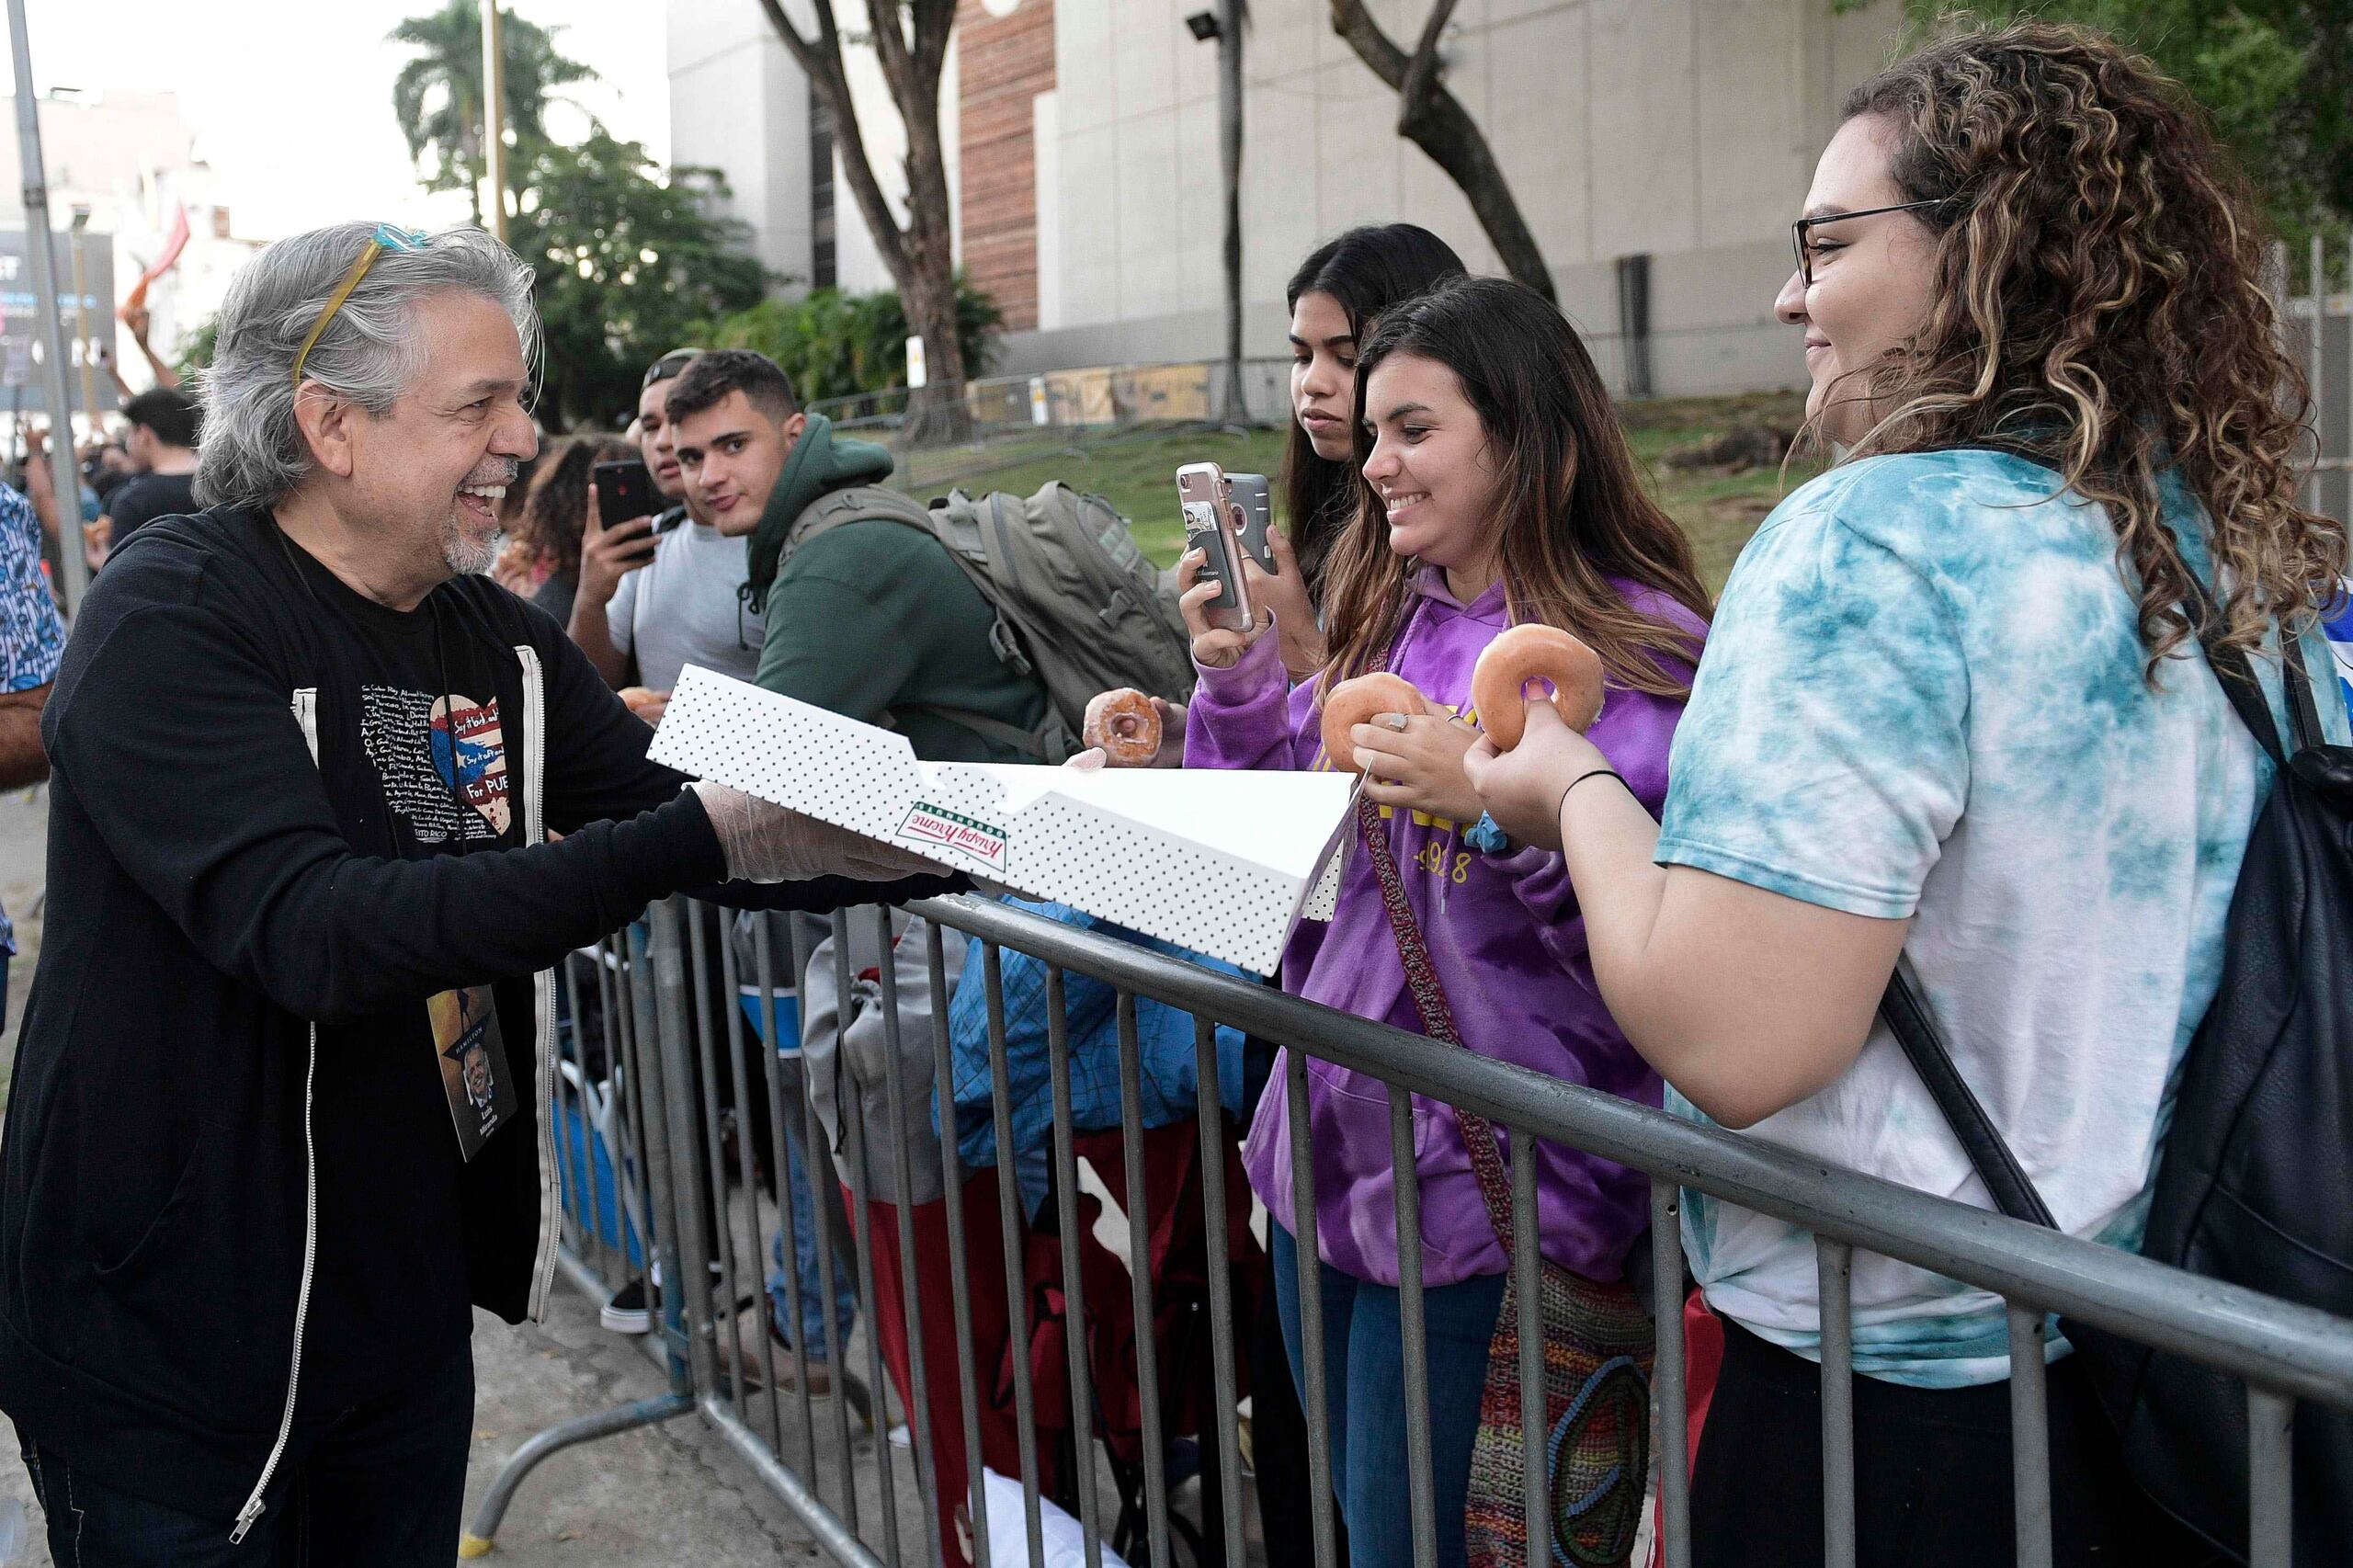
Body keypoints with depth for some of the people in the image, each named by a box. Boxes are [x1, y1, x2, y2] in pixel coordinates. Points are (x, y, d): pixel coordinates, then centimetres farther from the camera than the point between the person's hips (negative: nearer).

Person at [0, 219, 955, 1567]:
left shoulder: (494, 640, 3)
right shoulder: (169, 623, -19)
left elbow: (715, 831, 4)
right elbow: (315, 928, -33)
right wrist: (696, 839, -40)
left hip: (409, 1304, 6)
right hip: (167, 1351, -6)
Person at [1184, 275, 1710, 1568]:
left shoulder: (1634, 646, -13)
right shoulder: (1385, 622, 9)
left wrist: (1501, 803, -29)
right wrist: (1238, 681, 0)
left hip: (1483, 1180, -7)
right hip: (1329, 1143, 7)